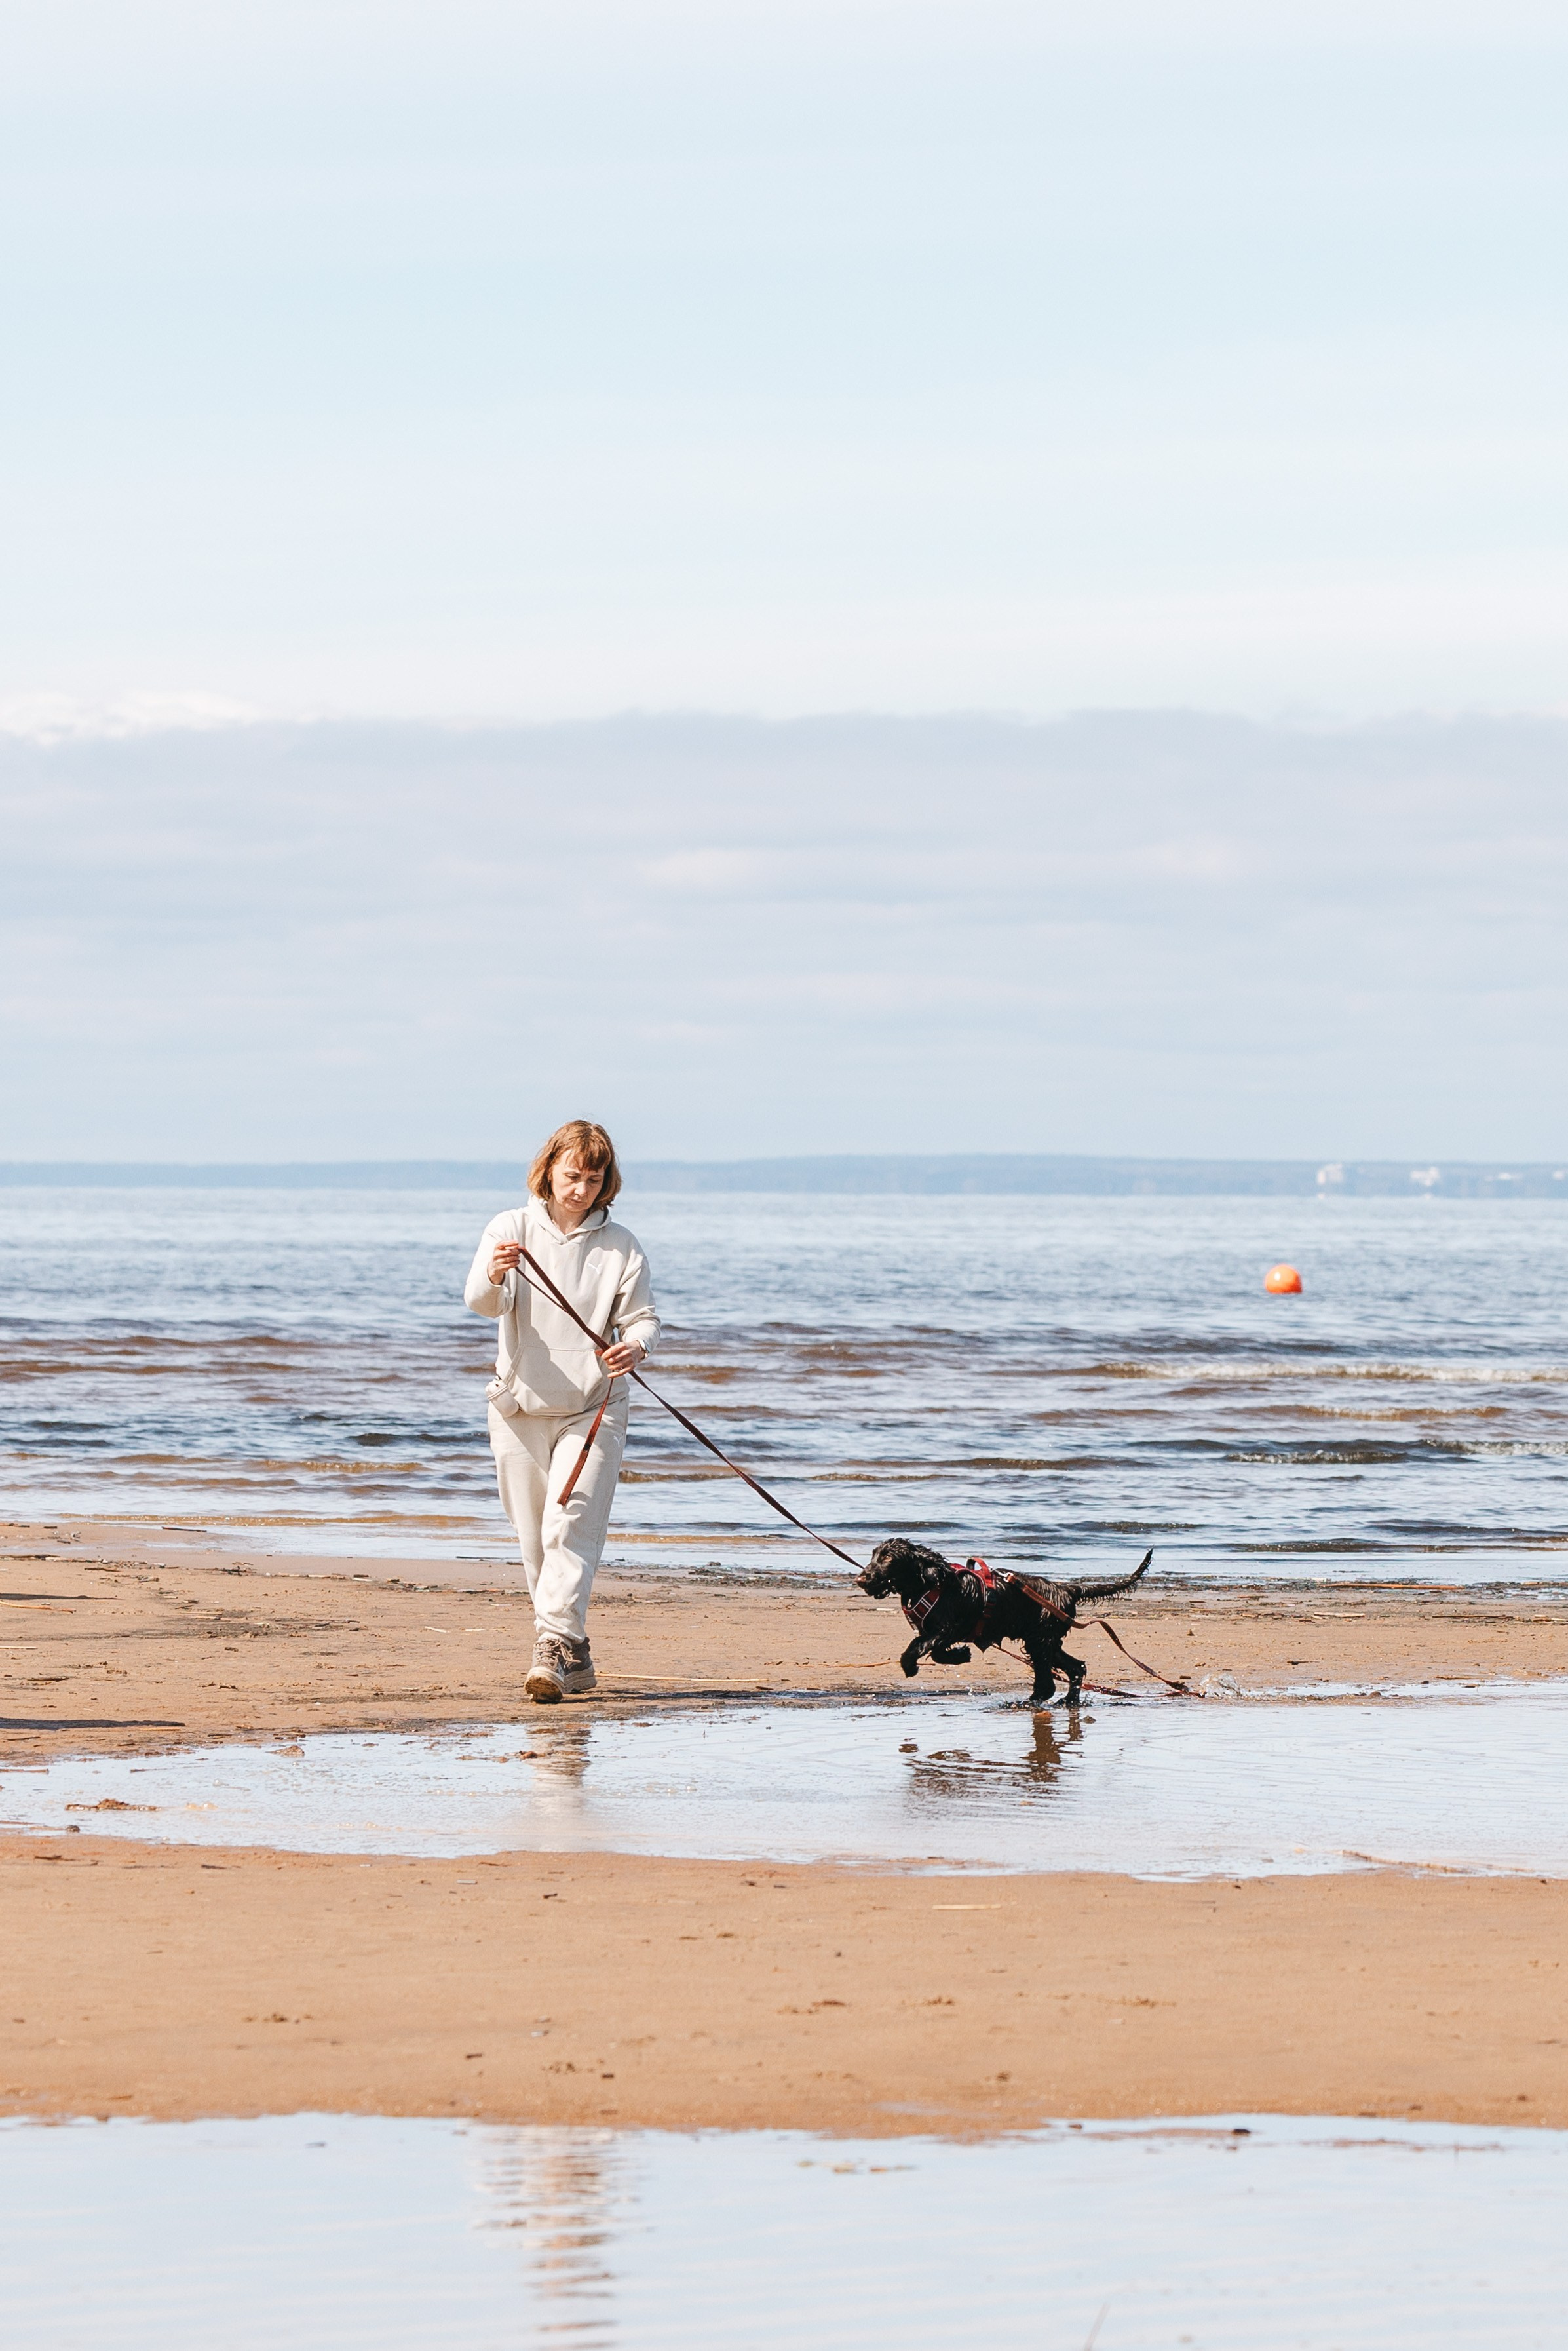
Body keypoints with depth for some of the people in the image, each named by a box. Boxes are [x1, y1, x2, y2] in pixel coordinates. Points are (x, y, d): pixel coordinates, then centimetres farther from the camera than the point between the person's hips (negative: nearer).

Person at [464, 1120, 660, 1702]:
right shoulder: (511, 1229, 1)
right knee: (535, 1540, 6)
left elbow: (642, 1318, 1)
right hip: (520, 1406, 2)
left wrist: (636, 1345, -24)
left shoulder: (618, 1245, 4)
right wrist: (494, 1277, -37)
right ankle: (576, 1654, 18)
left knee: (570, 1527, -16)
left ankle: (553, 1647, -24)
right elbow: (482, 1302, -13)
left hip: (592, 1411, -1)